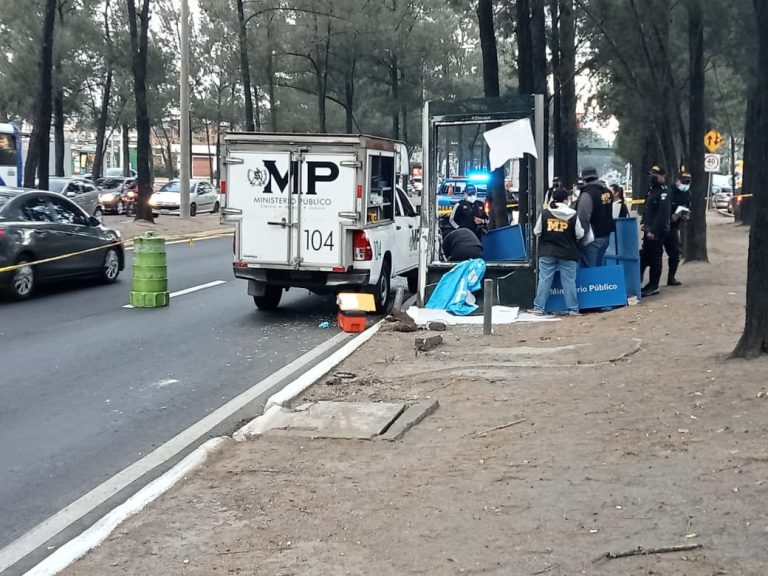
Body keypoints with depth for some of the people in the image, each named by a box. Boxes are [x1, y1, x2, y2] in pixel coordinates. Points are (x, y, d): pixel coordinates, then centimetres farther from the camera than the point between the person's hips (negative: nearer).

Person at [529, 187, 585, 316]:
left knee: (544, 280, 6)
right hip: (568, 253, -1)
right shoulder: (572, 214, -7)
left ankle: (539, 307, 7)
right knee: (569, 281, 5)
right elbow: (580, 234, -3)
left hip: (547, 253, 1)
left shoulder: (545, 213, -4)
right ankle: (573, 309, 8)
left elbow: (537, 232, 2)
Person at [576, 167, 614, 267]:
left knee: (590, 269, -5)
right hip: (606, 235, 8)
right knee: (598, 267, 16)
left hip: (593, 238, -8)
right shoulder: (607, 191, 9)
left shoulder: (587, 194, -17)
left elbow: (583, 218, -19)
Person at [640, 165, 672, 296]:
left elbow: (662, 214, -23)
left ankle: (653, 286, 2)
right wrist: (644, 223, 11)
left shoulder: (664, 192, -15)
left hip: (657, 232, -10)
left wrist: (654, 231, -25)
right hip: (649, 230, 10)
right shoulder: (652, 190, 15)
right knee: (644, 256, 13)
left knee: (655, 258, -4)